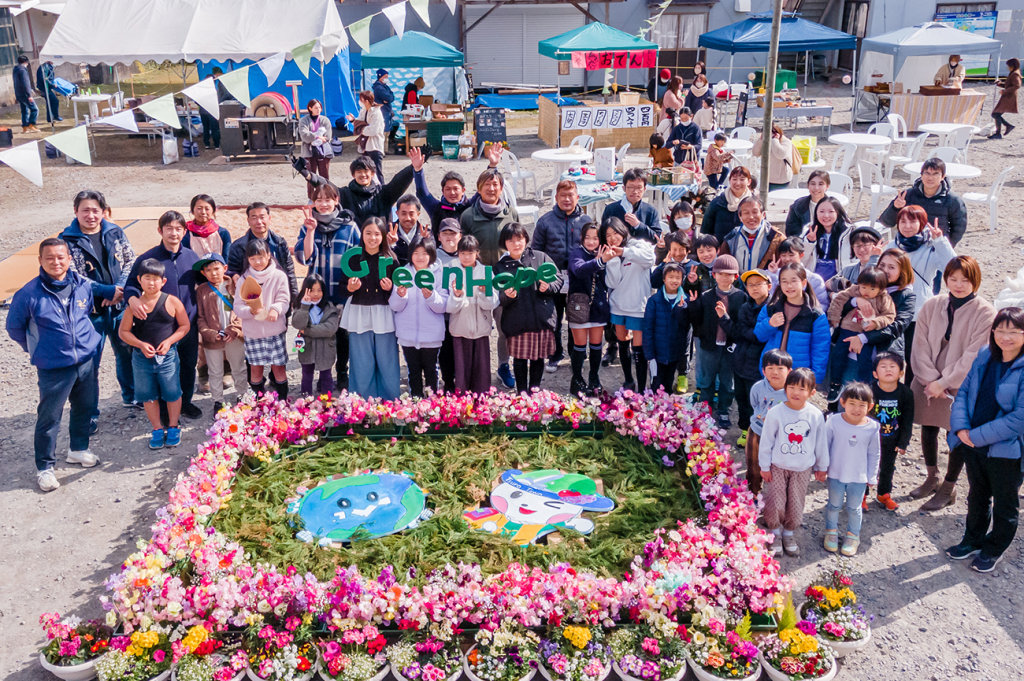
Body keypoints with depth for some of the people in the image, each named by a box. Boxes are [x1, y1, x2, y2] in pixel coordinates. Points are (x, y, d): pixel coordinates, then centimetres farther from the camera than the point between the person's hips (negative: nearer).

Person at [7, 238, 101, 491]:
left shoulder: (84, 285, -5)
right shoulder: (29, 294, -16)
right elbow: (14, 327, 0)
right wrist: (37, 349, 7)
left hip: (86, 361, 4)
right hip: (53, 368, -4)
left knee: (85, 408, 18)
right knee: (49, 417, 3)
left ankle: (78, 449, 41)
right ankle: (45, 466, 19)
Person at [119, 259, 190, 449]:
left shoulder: (172, 302, -6)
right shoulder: (134, 304, -3)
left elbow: (185, 325, 1)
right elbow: (124, 331, 1)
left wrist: (169, 341, -12)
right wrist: (141, 344, -14)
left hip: (168, 356, -1)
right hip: (142, 358, 1)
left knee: (172, 393, 6)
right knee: (148, 396, 11)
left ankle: (173, 428, 25)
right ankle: (157, 430, 26)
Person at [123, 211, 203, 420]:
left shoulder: (191, 256, 2)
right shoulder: (147, 258, -9)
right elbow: (131, 284, -7)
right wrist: (133, 299, -29)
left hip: (189, 325, 4)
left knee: (189, 366, 18)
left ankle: (186, 402, 37)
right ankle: (164, 409, 25)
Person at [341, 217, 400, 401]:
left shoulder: (391, 258, 2)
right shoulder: (353, 257, 4)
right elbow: (343, 288, 7)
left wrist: (390, 288, -14)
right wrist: (350, 288, -14)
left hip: (384, 316, 0)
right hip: (359, 317, 1)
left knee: (388, 364, 2)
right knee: (362, 368, 4)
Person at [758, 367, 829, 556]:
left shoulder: (816, 415, -9)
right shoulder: (776, 413, -15)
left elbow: (821, 443, 3)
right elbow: (766, 441, -7)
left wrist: (822, 467, 11)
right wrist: (765, 466, -3)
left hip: (803, 469, 2)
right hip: (778, 467, -1)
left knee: (796, 505, 10)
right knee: (775, 503, 1)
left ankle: (789, 533, 34)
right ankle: (775, 533, 26)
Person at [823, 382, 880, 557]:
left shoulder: (872, 427, -12)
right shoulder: (834, 423, -16)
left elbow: (873, 455, 0)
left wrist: (872, 477, 4)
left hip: (859, 477, 1)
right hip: (836, 474, 0)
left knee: (854, 508, 17)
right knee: (834, 505, 18)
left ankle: (852, 535, 38)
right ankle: (831, 532, 39)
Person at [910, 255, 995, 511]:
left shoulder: (985, 312, -12)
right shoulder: (932, 305, -2)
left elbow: (973, 355, -14)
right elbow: (920, 345, -2)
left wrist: (944, 382, -14)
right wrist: (930, 379, -10)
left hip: (961, 385, -4)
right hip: (928, 383, 4)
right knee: (928, 428, 14)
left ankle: (948, 488, 23)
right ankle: (932, 477, 36)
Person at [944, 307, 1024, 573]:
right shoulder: (984, 357, -3)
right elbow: (963, 392, 3)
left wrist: (977, 436, -20)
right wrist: (961, 428, -11)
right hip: (972, 443, 5)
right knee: (977, 496, 24)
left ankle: (993, 549, 36)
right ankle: (973, 540, 43)